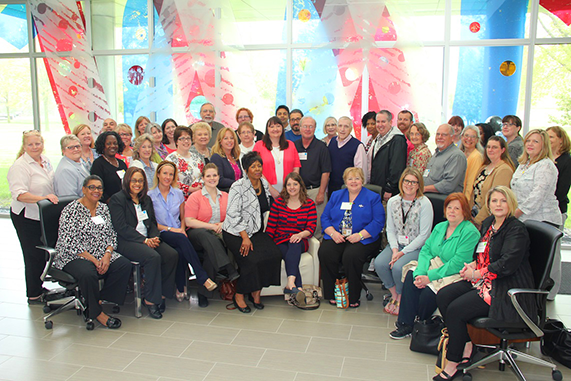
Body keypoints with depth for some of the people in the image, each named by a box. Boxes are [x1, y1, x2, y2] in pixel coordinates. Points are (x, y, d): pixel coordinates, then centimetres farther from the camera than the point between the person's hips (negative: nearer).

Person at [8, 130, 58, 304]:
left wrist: (53, 198, 12)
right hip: (26, 217, -8)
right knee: (34, 255, -1)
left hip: (43, 215, 8)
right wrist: (43, 198, -35)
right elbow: (19, 194, -26)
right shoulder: (20, 166, -17)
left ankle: (38, 288, 33)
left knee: (43, 254, 17)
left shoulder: (45, 160, 9)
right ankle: (33, 295, 12)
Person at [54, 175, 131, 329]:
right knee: (88, 273, -35)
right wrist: (93, 260, -18)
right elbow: (68, 243, -15)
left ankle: (101, 299, -5)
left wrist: (107, 255, -10)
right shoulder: (71, 211, -8)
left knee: (125, 265, -20)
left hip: (103, 255, 6)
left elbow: (111, 235, 10)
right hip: (74, 257, -5)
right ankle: (96, 312, -12)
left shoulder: (103, 208, 11)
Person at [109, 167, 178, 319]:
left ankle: (160, 294, -9)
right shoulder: (117, 199, -1)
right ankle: (150, 300, -20)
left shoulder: (146, 199, 20)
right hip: (126, 242, -6)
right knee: (153, 257, -32)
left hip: (147, 239, 6)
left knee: (172, 254, -19)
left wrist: (154, 237, -5)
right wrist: (144, 240, -17)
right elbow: (121, 227, -11)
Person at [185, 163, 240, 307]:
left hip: (218, 235, 3)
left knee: (211, 253, -33)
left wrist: (224, 224, -8)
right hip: (197, 234, -2)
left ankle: (204, 292, -27)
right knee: (207, 236, -39)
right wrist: (212, 226, -13)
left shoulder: (226, 196, 18)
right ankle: (229, 270, -47)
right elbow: (189, 221, -5)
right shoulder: (195, 197, 5)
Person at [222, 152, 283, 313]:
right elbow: (233, 215, -14)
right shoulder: (238, 187, -10)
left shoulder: (265, 184, 9)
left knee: (274, 254, -20)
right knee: (251, 260, -27)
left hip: (257, 231, 5)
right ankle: (239, 296, -5)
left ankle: (256, 292, -3)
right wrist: (245, 237, -18)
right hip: (236, 233, -5)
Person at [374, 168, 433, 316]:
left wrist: (403, 252, -16)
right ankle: (394, 294, 4)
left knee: (398, 267, -28)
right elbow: (390, 230, 6)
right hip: (396, 244, 5)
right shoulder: (393, 201, 5)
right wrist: (394, 249, -11)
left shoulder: (424, 203, -10)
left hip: (417, 247, -4)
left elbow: (424, 235, -12)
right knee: (379, 263, -21)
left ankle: (401, 298, 2)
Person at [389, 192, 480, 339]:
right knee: (411, 276, -17)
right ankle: (406, 324, -11)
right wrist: (420, 273, -14)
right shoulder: (439, 227, 12)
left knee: (428, 291, -27)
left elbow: (457, 264, -20)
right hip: (433, 268, 7)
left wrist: (430, 277, -23)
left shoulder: (470, 232, -13)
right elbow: (426, 250, 6)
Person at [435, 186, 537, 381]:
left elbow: (507, 265, -23)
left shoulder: (516, 230, -14)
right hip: (483, 280, 9)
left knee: (455, 309, -20)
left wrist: (476, 273, -16)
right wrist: (473, 264, -1)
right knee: (442, 296, -8)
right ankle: (466, 345, 0)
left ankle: (453, 364, -5)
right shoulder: (488, 223, 12)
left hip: (506, 288, -9)